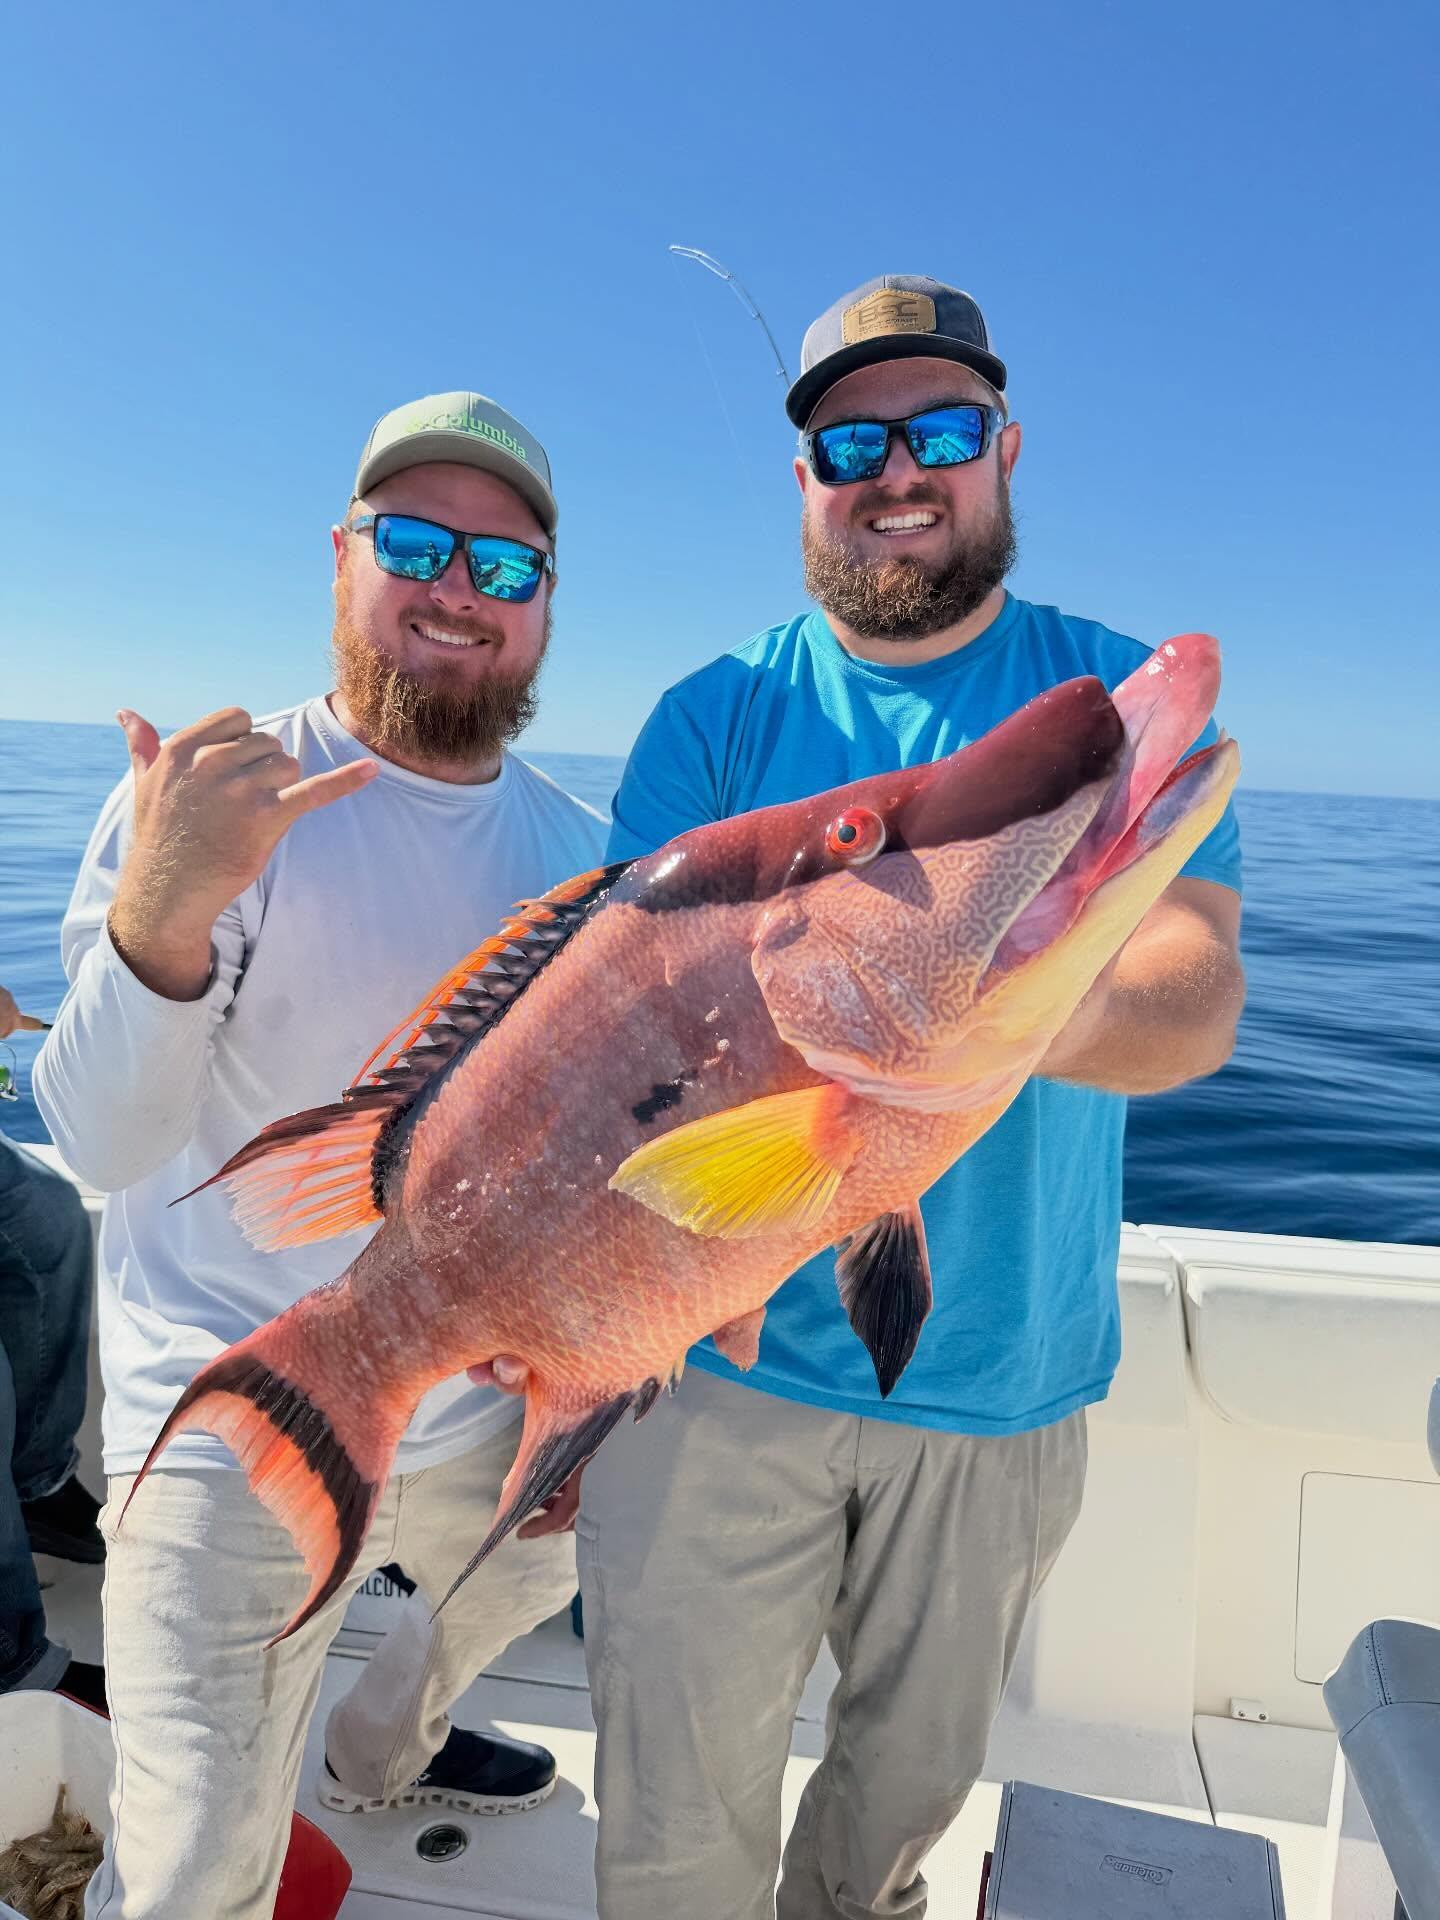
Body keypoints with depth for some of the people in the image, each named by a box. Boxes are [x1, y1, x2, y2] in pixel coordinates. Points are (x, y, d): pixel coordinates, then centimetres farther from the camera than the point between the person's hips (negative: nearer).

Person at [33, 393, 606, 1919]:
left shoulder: (579, 852, -3)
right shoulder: (207, 794, -16)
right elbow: (104, 1144, -23)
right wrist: (162, 911, -41)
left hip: (479, 1412, 6)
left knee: (532, 1582, 31)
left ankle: (375, 1754, 63)